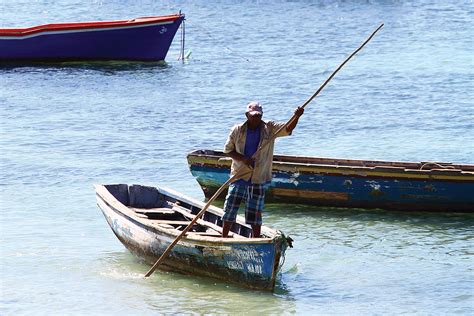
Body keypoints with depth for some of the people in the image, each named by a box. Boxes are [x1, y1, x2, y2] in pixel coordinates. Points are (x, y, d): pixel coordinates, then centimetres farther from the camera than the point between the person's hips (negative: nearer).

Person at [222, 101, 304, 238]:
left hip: (259, 179, 0)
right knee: (230, 208, 0)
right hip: (239, 175, 0)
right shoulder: (237, 130, -2)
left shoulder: (270, 129, -1)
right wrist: (243, 159, -14)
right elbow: (228, 149, 3)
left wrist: (296, 116, -32)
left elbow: (288, 129, -13)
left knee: (255, 212, 6)